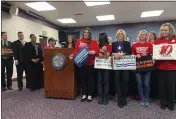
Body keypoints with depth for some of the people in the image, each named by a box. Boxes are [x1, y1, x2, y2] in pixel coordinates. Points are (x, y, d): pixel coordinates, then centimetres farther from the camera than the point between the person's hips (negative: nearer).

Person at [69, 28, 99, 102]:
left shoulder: (94, 42, 2)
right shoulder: (79, 41, 8)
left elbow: (97, 51, -5)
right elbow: (76, 50, 1)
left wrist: (94, 52, -25)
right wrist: (73, 55, -17)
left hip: (90, 63, -2)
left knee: (90, 79, 6)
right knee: (83, 78, 10)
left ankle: (89, 95, 17)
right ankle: (84, 94, 21)